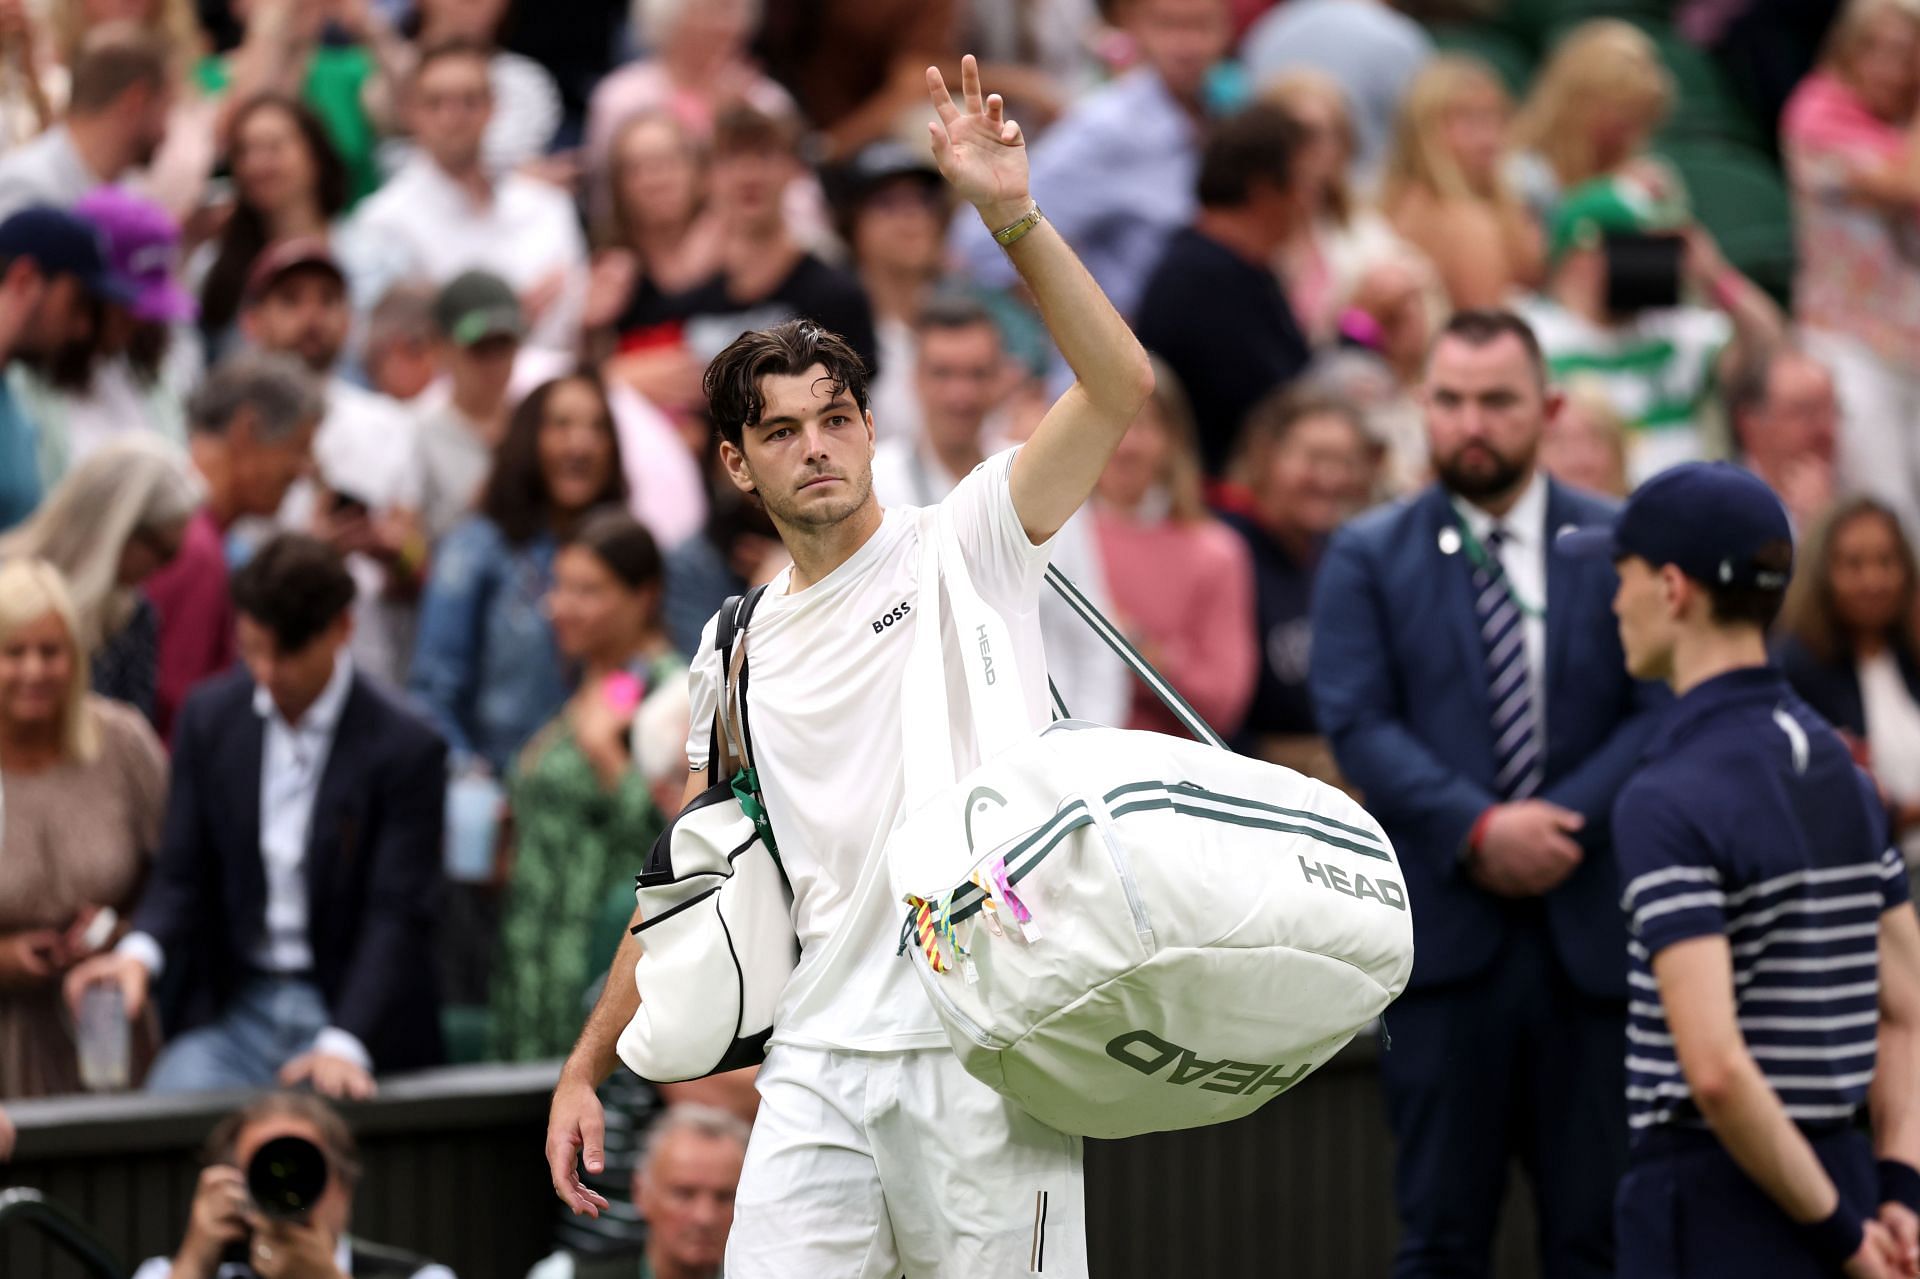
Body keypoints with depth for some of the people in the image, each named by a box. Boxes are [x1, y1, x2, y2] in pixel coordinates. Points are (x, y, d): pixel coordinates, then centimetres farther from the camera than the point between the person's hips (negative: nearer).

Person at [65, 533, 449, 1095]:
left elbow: (397, 917, -11)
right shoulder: (210, 716, 5)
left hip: (353, 1012, -3)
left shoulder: (404, 748, -9)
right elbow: (182, 875, 6)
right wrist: (140, 953, -17)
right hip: (233, 1007, 3)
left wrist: (344, 1046, -25)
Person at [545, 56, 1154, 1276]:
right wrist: (585, 1071, 18)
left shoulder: (969, 542, 3)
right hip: (820, 1066, 4)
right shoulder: (738, 652, 16)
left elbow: (1122, 385, -11)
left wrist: (1015, 218, -22)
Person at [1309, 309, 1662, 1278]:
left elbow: (1660, 713, 1)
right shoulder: (1367, 558, 5)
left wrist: (1563, 825, -12)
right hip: (1445, 932, -1)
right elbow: (1356, 723, -5)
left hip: (1590, 932, 1)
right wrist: (1479, 830, -16)